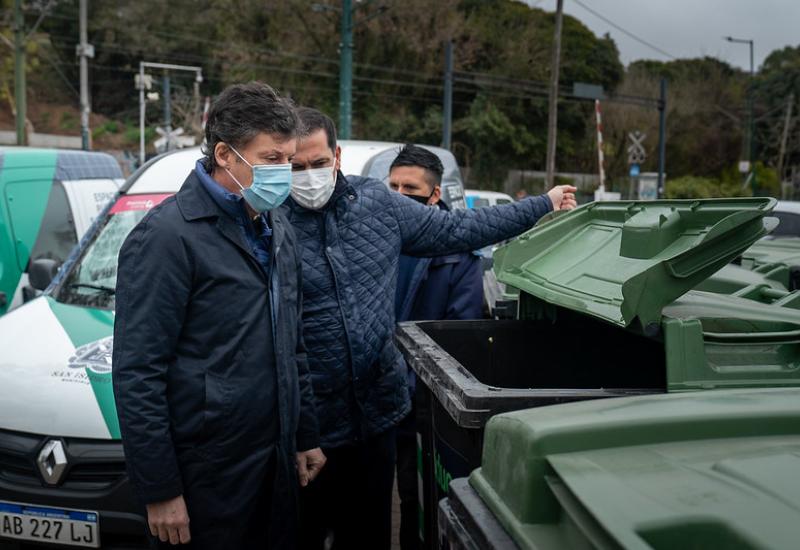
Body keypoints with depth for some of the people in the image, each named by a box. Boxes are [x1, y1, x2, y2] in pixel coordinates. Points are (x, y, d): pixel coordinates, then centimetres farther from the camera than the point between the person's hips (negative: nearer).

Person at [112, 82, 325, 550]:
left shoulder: (278, 230, 8)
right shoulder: (169, 236, -16)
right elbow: (137, 374, -18)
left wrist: (306, 436, 15)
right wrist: (159, 491, -16)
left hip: (276, 459, 7)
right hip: (207, 473, -7)